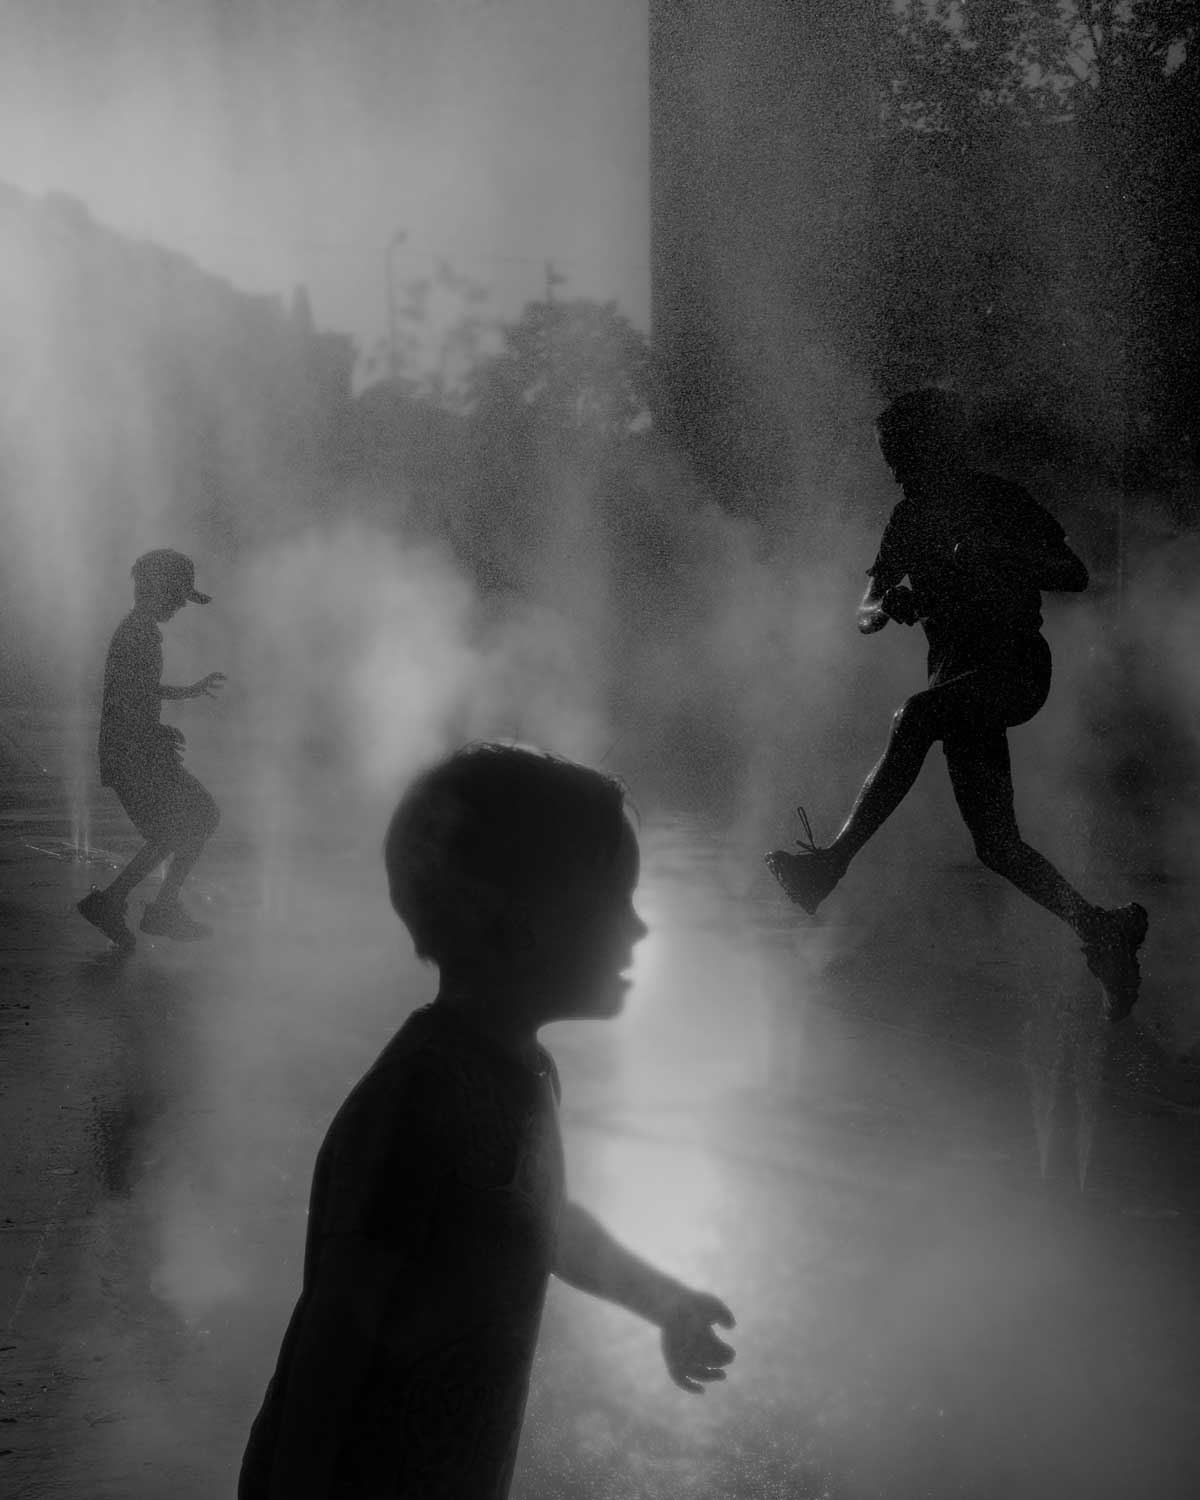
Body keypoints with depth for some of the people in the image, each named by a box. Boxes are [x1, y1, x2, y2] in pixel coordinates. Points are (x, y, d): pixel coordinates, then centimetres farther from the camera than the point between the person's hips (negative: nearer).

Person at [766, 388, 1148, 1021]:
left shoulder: (1001, 501, -2)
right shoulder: (908, 519, 13)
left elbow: (1076, 576, -3)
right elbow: (864, 614, 12)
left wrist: (996, 556, -18)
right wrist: (888, 604, -13)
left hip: (1018, 666, -6)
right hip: (958, 672, 6)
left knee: (918, 714, -34)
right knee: (995, 843, -4)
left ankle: (835, 861, -36)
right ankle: (1100, 928, 8)